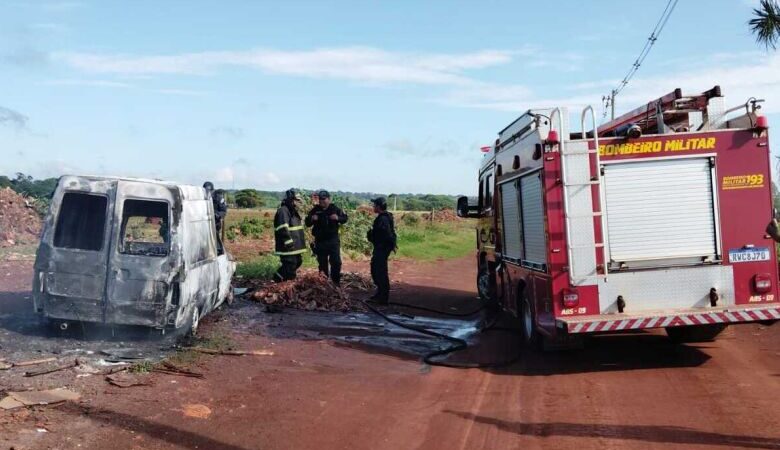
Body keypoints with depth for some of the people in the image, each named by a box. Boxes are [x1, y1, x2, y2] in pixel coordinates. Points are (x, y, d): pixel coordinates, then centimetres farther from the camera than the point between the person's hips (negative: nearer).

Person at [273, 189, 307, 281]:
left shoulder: (293, 211, 17)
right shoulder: (283, 211, -16)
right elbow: (283, 229, -24)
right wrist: (289, 243, -26)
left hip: (295, 247, 11)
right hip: (288, 248, -11)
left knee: (297, 262, 19)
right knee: (290, 265, -11)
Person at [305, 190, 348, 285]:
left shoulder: (335, 209, 2)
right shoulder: (315, 210, 3)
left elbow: (345, 218, 4)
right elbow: (307, 223, 7)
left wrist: (338, 218, -17)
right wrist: (311, 219, -16)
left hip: (333, 240, -1)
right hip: (320, 241, 1)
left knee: (336, 262, -3)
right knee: (322, 263, 8)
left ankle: (336, 282, 9)